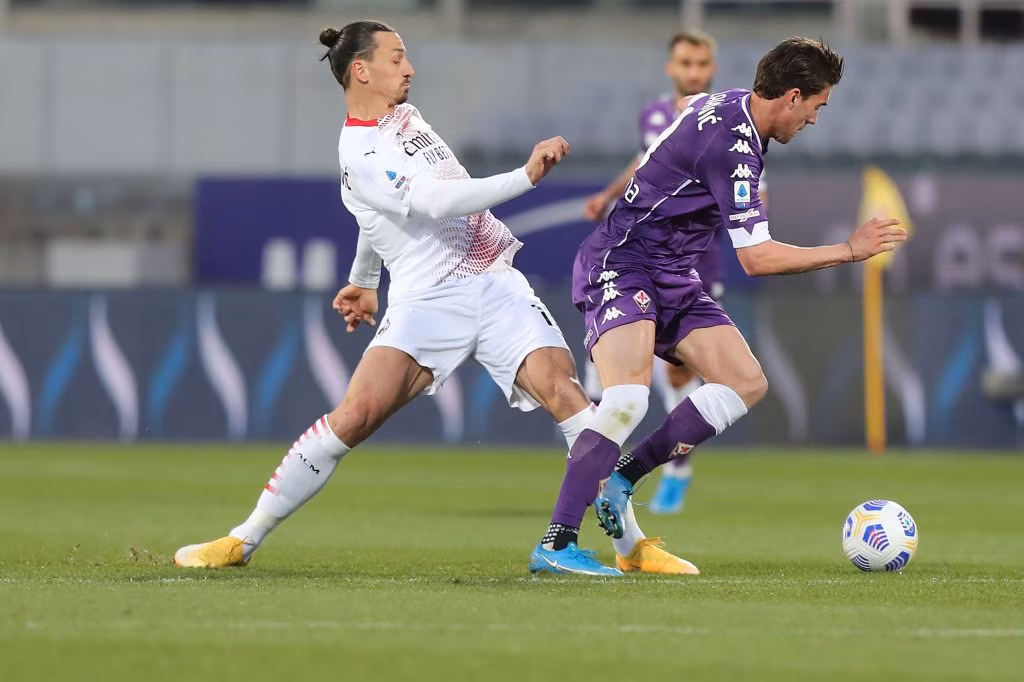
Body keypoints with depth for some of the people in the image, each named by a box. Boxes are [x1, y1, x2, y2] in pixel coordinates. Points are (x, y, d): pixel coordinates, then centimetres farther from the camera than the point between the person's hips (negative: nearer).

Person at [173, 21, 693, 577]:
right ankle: (244, 540, -4)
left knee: (563, 391, -17)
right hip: (426, 299, -7)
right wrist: (526, 176, -27)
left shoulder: (404, 117, 19)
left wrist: (362, 280, 44)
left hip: (495, 280, 7)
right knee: (354, 416, -17)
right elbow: (435, 202, -22)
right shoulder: (358, 154, -8)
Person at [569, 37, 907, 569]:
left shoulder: (726, 108, 7)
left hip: (673, 277, 10)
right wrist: (850, 251, -16)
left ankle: (619, 482, 4)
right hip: (619, 267, -10)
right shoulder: (731, 147, -23)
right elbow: (756, 258, -23)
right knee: (628, 400, -29)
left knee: (747, 383, 1)